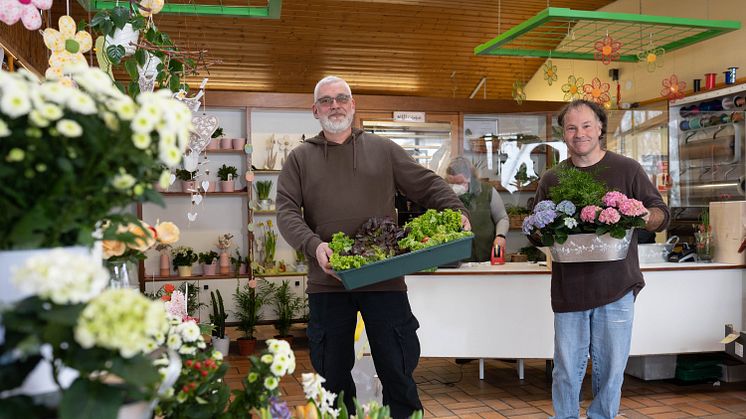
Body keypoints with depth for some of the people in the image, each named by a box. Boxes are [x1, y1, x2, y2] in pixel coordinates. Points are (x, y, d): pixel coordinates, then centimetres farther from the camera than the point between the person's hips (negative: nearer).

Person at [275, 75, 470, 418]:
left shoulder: (384, 149, 12)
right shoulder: (300, 158, 10)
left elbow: (428, 184, 10)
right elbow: (287, 211, 0)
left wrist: (456, 211, -8)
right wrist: (314, 245, -18)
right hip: (328, 280, 1)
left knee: (397, 370, 6)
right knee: (333, 374, 12)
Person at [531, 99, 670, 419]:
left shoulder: (627, 170, 3)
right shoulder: (551, 179, 9)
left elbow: (661, 213, 5)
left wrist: (645, 218, -19)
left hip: (616, 288, -1)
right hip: (568, 289, 1)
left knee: (611, 370, 9)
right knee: (566, 372, 8)